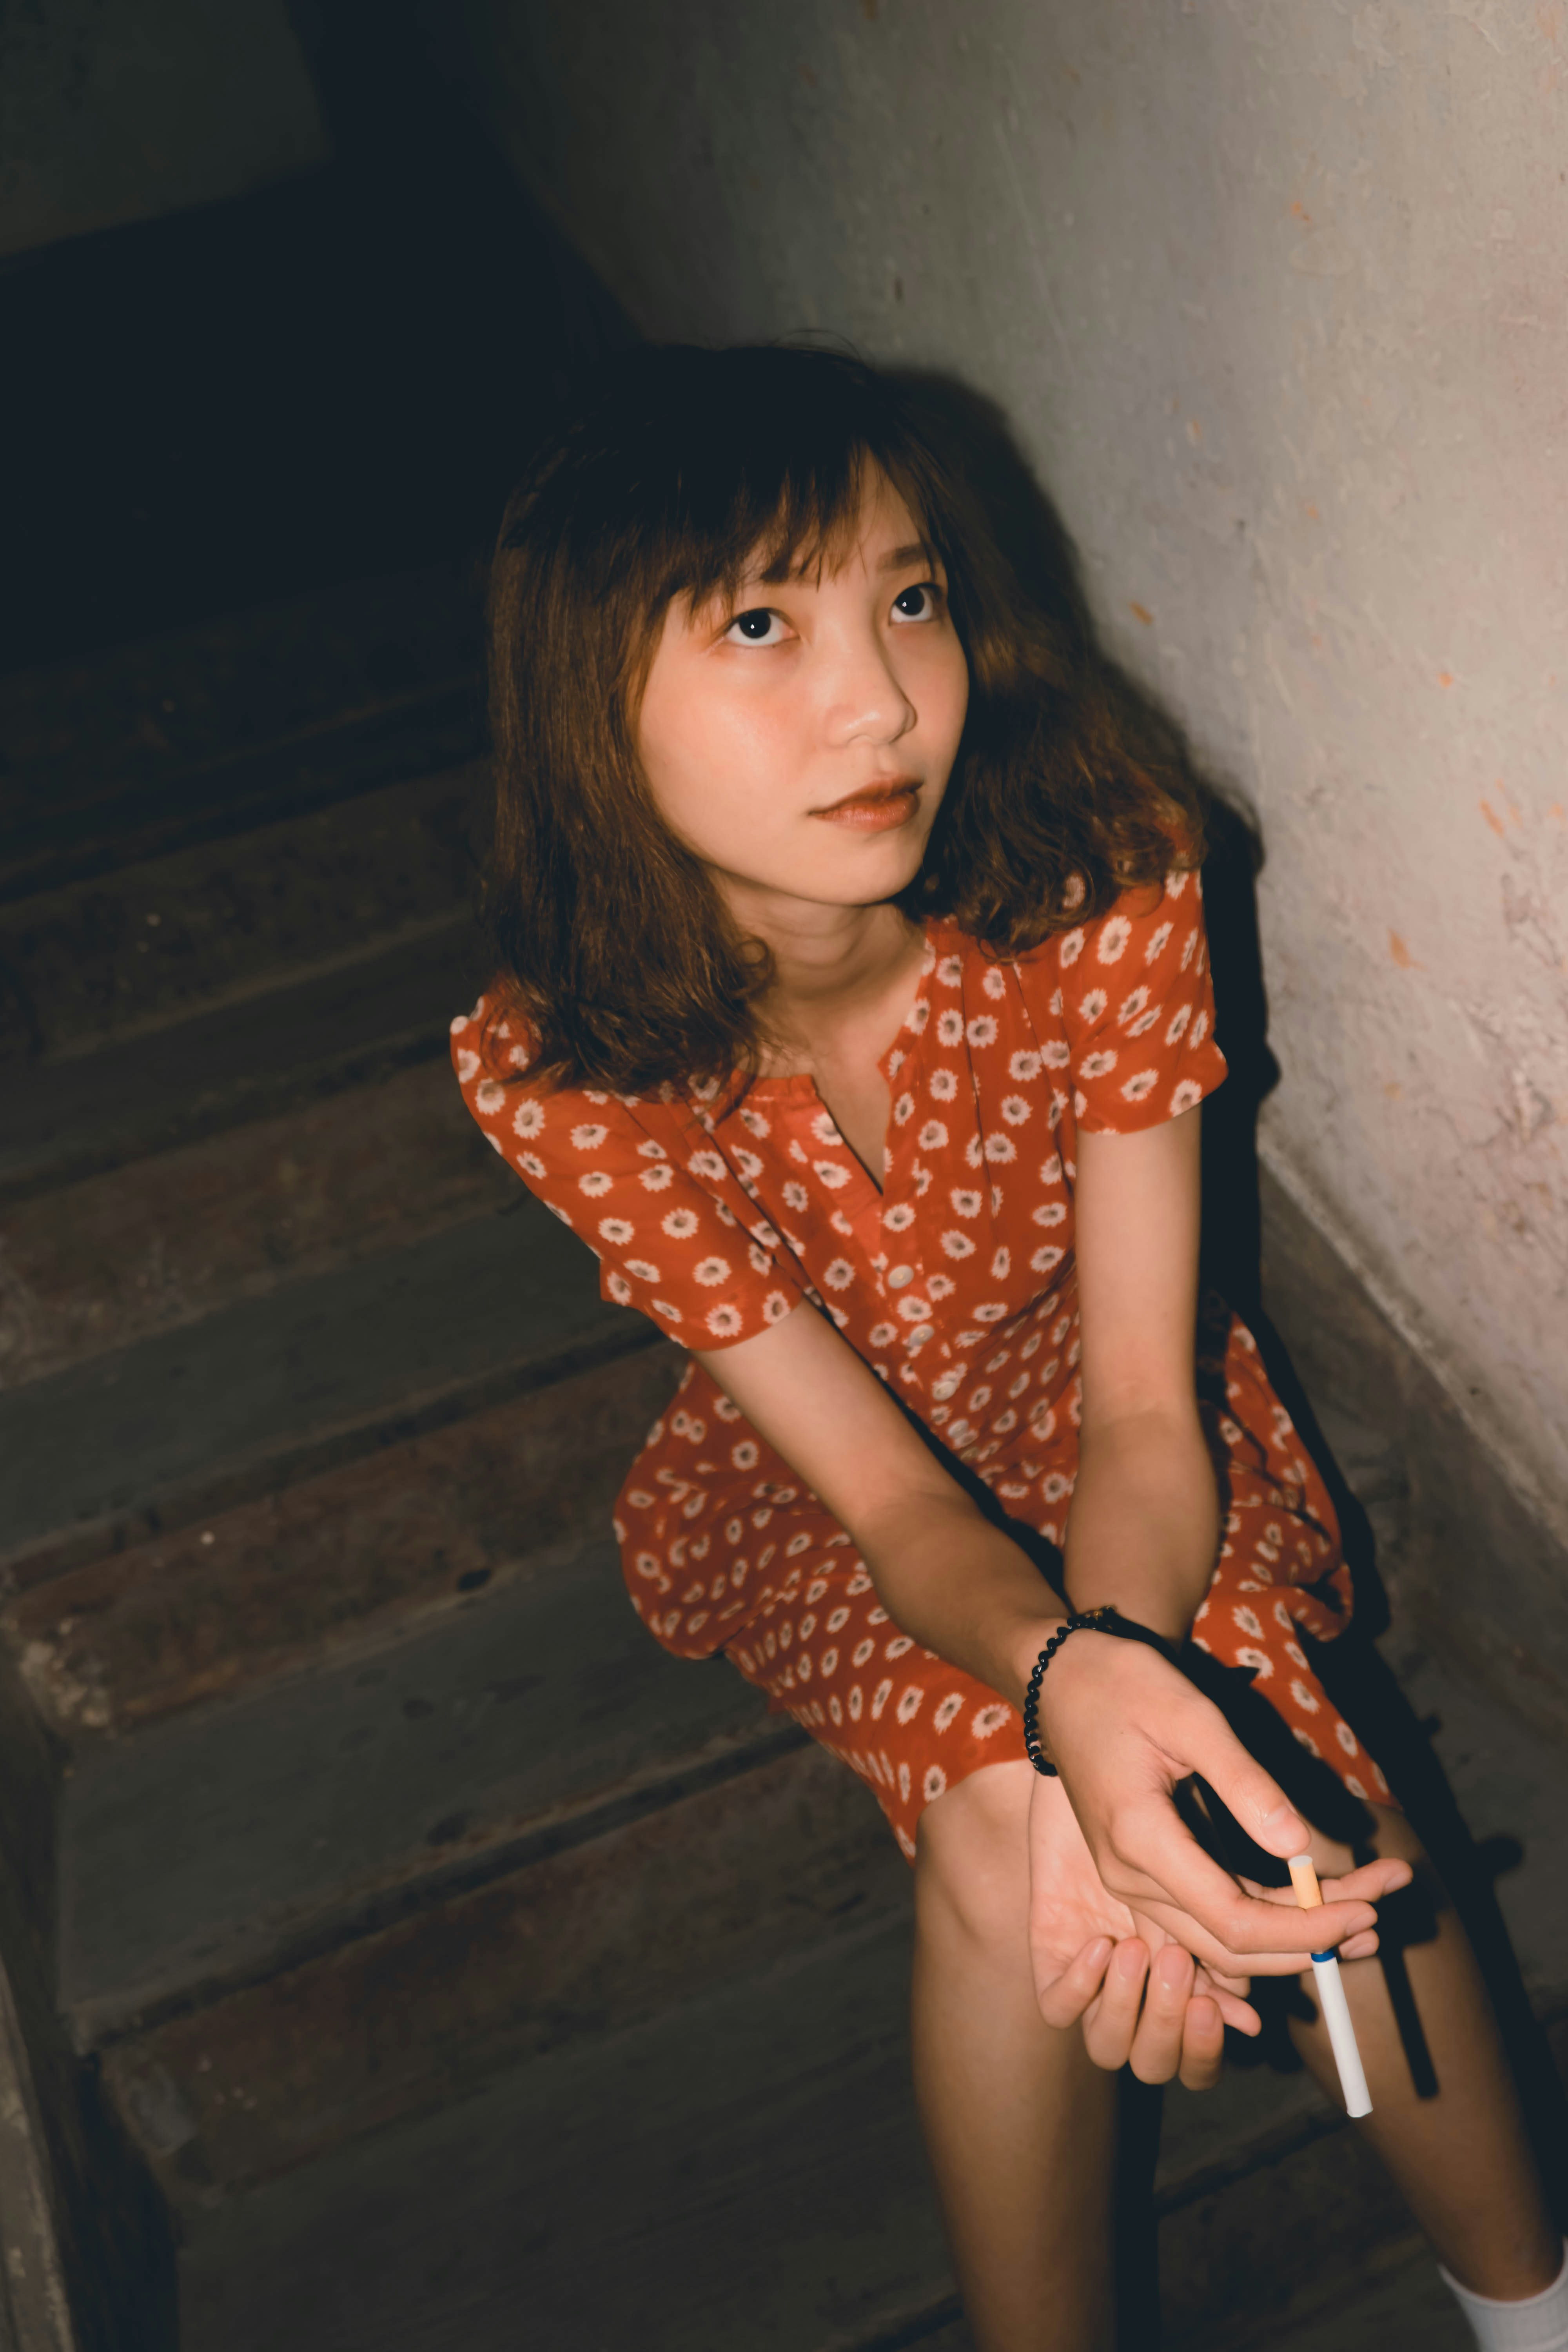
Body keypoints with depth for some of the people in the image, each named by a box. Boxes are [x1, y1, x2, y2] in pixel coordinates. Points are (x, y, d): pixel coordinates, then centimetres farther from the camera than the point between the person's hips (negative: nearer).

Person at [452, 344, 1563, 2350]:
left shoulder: (1104, 892, -27)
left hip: (1084, 1400, 1)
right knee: (994, 1821, -29)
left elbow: (1139, 1401, -24)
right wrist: (1066, 1685, -47)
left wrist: (1127, 1703, -45)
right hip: (817, 1486, -1)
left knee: (1242, 1694, -27)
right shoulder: (560, 1072, -28)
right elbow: (883, 1489, -25)